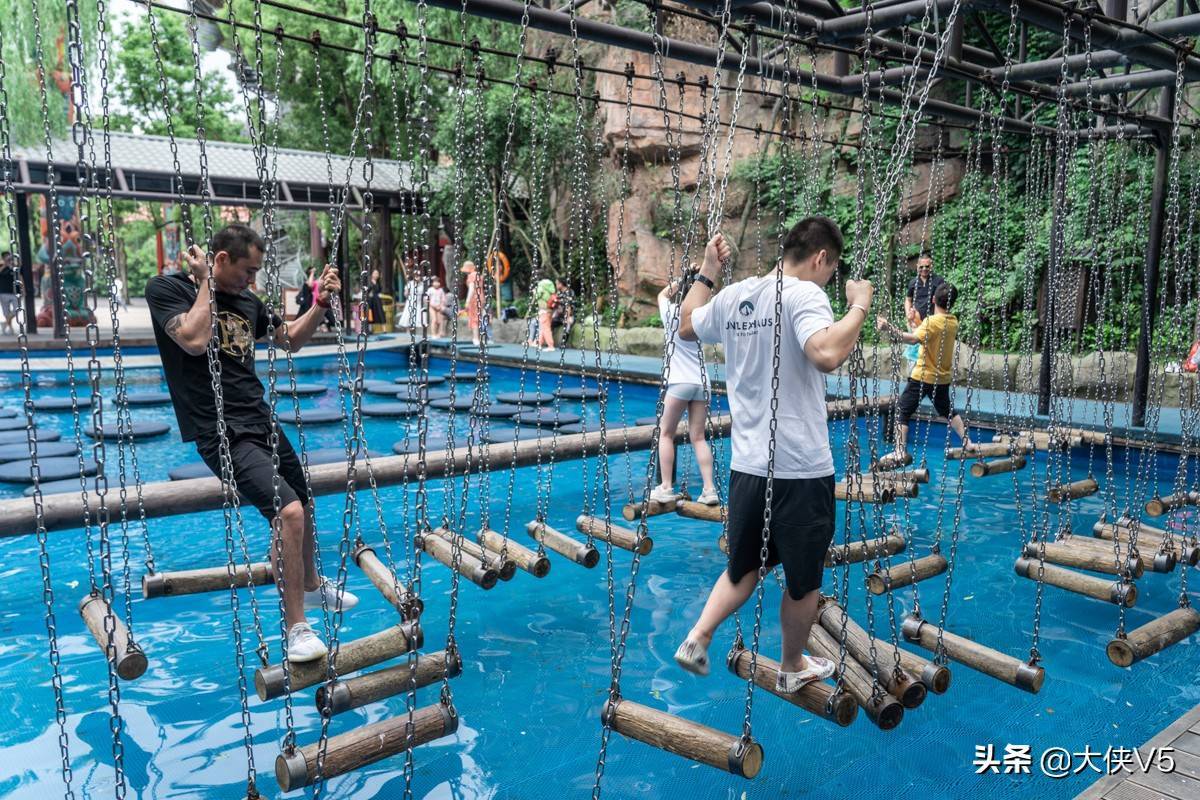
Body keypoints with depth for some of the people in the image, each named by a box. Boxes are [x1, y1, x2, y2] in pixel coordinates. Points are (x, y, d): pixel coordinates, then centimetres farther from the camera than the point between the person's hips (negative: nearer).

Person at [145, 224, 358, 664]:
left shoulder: (246, 300, 10)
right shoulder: (167, 288, -6)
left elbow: (291, 339, 21)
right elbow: (195, 341, -24)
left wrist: (321, 302, 6)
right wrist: (206, 283, -13)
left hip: (262, 424, 8)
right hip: (222, 434, -8)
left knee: (304, 505, 19)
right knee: (288, 511, -24)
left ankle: (312, 586, 46)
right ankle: (296, 627, -9)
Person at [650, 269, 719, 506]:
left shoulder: (672, 314, -2)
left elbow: (662, 294, 17)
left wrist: (680, 280, 13)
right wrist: (695, 281, 15)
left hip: (679, 382, -4)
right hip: (700, 382, 4)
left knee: (666, 434, 8)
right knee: (698, 437, 8)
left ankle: (666, 488, 5)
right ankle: (709, 489, 1)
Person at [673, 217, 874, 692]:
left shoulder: (732, 296, 7)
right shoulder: (804, 294, -14)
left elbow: (687, 327, 26)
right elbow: (826, 355, -32)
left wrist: (706, 274, 32)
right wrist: (859, 305, -18)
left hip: (746, 463, 6)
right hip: (801, 469, -6)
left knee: (745, 566, 25)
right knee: (804, 580, 16)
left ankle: (697, 638, 14)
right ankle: (793, 668, 34)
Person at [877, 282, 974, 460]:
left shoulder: (931, 321, -17)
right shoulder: (954, 321, 5)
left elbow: (914, 339, -36)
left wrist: (889, 329, -46)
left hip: (923, 377, -7)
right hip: (943, 378, 7)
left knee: (902, 411, -2)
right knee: (948, 411, 26)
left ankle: (900, 451, -10)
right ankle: (967, 442, 28)